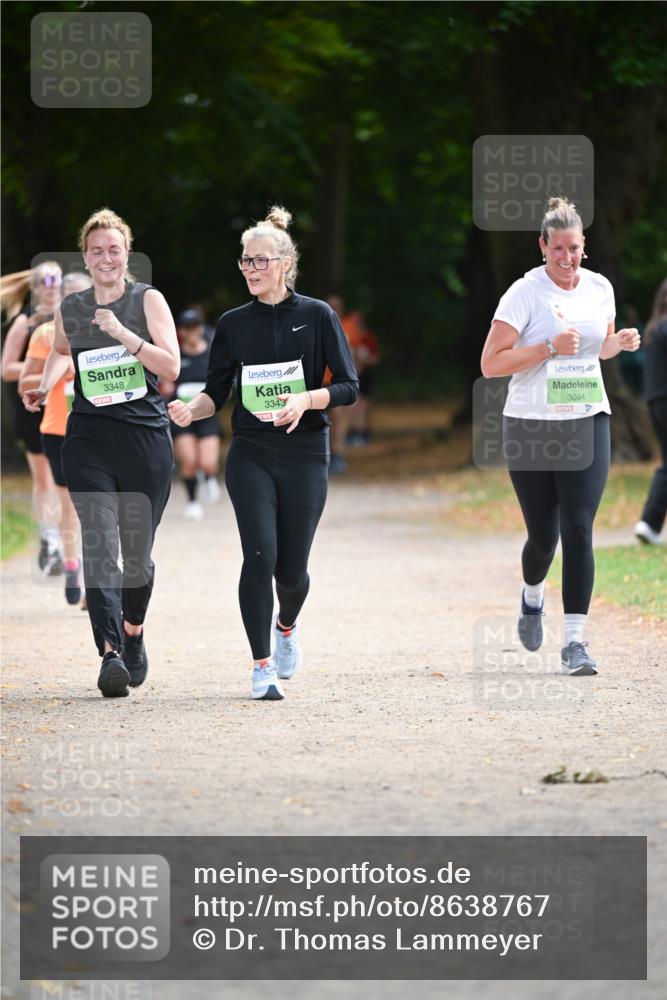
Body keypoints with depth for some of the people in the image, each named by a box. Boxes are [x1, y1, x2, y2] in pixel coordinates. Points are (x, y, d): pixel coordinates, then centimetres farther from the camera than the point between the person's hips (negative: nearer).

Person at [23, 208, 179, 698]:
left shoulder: (148, 300, 0)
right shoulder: (70, 310, 8)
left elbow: (171, 367, -9)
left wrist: (122, 333, -19)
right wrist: (46, 385, 11)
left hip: (146, 437, -1)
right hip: (89, 440, 1)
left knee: (138, 551, 7)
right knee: (99, 547, -14)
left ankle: (133, 631, 35)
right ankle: (110, 654, -21)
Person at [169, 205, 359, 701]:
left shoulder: (317, 316, -1)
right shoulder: (234, 323, 6)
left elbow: (348, 387, -4)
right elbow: (217, 392, 8)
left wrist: (306, 400, -22)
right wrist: (191, 410, -14)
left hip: (305, 455, -1)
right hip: (251, 454, 1)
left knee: (291, 568, 3)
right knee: (260, 554, -15)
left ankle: (287, 627, 38)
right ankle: (263, 666, -5)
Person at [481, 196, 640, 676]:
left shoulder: (599, 288, 5)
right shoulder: (525, 293, -9)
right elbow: (491, 363, -12)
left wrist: (620, 342, 0)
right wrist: (549, 348, -22)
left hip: (587, 425, 2)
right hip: (531, 426, -2)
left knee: (579, 530, -9)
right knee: (543, 536, 5)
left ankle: (575, 641, -8)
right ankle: (532, 597, 40)